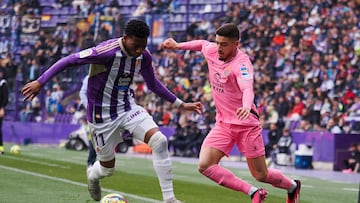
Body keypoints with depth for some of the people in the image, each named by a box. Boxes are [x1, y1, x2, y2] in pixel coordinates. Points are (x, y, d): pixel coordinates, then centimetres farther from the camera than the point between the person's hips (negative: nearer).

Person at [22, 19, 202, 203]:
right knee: (107, 169, 8)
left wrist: (180, 104, 13)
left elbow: (153, 84, 12)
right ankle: (93, 176, 50)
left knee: (160, 141, -19)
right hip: (102, 115, -5)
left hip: (128, 107, 5)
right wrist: (40, 82, -22)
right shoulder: (108, 51, -27)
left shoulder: (144, 56, -7)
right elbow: (70, 60, -22)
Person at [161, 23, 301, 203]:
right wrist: (177, 45, 23)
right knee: (204, 166, -16)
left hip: (246, 124, -6)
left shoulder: (241, 63, -23)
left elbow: (247, 89, -42)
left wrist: (246, 107, -62)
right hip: (223, 123, 6)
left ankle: (293, 186, 37)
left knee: (261, 175, 2)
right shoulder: (212, 50, -3)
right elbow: (203, 44, 23)